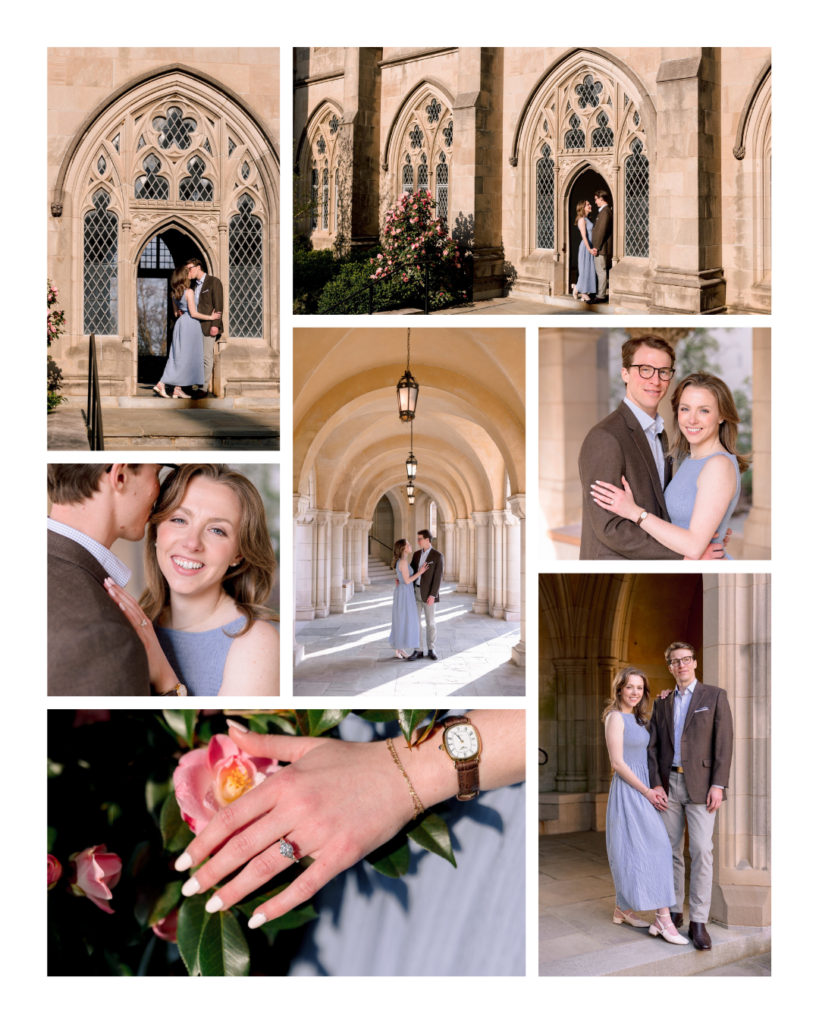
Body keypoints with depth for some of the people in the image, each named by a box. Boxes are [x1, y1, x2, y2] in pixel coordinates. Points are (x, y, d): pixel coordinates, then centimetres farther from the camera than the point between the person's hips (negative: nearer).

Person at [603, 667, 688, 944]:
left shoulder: (638, 718, 13)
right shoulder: (616, 717, -13)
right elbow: (618, 763, -16)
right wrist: (647, 791, -13)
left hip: (642, 789, 9)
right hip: (628, 790, -9)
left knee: (630, 851, 12)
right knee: (656, 847, -11)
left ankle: (623, 909, 21)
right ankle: (663, 917, -9)